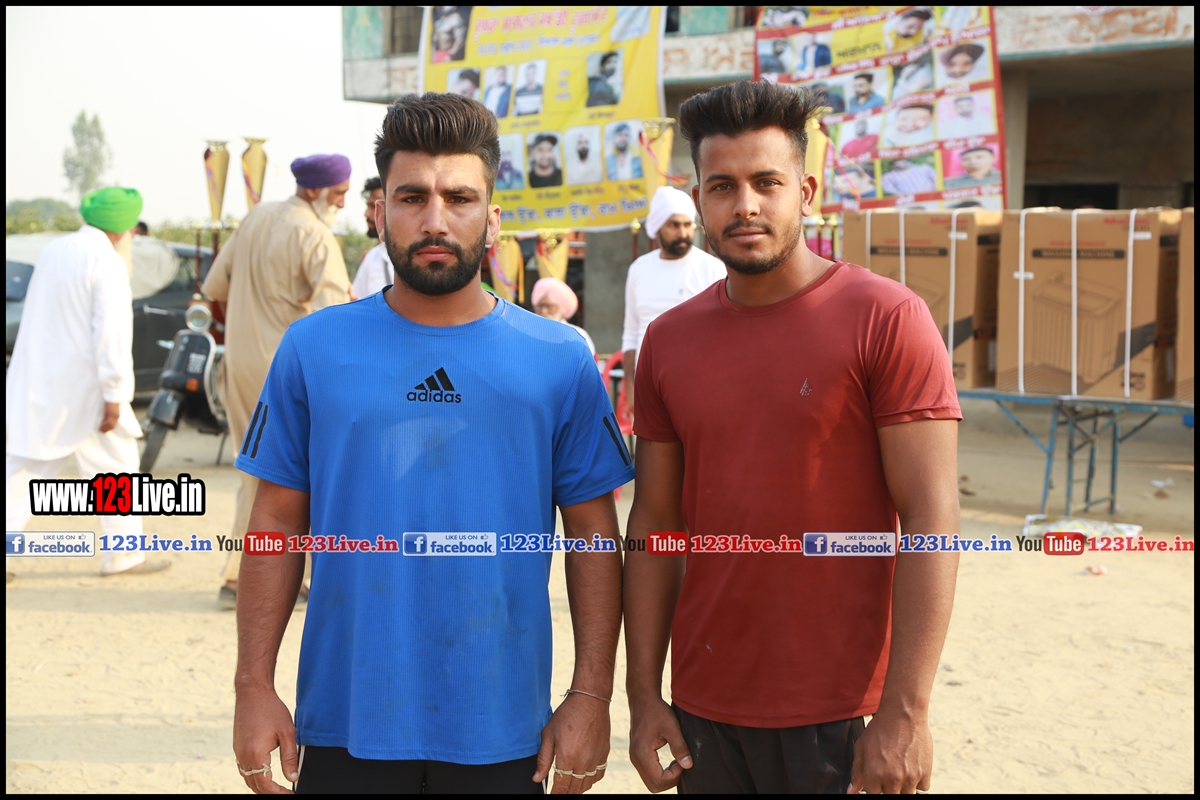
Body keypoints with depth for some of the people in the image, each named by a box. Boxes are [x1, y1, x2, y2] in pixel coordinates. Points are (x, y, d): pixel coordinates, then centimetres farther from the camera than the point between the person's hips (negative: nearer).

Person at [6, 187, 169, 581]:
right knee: (115, 466, 7)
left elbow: (39, 318, 17)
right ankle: (122, 555, 15)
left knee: (25, 468, 9)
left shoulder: (52, 250, 11)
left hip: (37, 384, 7)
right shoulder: (107, 263, -13)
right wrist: (114, 397, -16)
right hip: (81, 387, -7)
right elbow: (111, 331, -19)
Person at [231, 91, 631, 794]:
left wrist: (592, 696, -3)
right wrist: (255, 688, -2)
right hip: (345, 727, 0)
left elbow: (595, 537, 0)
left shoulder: (560, 360, -3)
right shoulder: (313, 349, -1)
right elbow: (278, 525, 2)